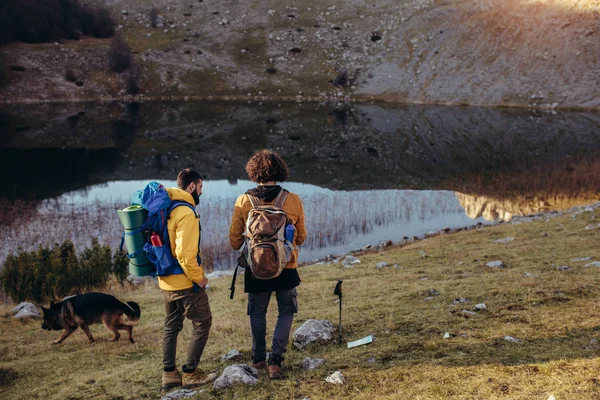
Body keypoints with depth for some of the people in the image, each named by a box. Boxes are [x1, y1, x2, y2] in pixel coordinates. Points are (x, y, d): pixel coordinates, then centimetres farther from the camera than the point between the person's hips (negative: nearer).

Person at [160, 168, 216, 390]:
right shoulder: (186, 213, -20)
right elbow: (185, 253, -26)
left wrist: (164, 270, 17)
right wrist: (198, 278, -15)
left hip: (167, 281, 9)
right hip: (185, 282, -9)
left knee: (171, 326, 17)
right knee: (202, 324, 5)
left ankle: (169, 373, 23)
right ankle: (190, 373, 9)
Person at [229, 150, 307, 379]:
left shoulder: (244, 201, -9)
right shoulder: (293, 201, -9)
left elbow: (234, 240, -3)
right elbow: (301, 237, 4)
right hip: (286, 268, -1)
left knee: (257, 313, 20)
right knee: (286, 312, 16)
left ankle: (258, 359, 27)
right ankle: (275, 360, 7)